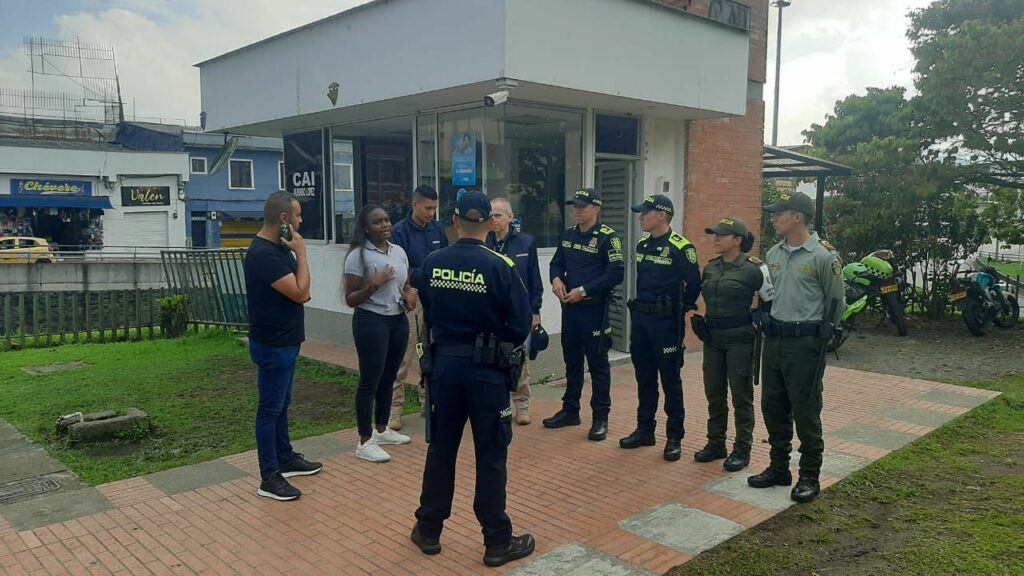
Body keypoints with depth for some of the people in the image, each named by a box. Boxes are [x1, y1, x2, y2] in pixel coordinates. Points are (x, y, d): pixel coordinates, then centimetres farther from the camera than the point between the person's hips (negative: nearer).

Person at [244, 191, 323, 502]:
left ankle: (286, 459, 33)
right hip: (272, 344, -10)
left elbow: (297, 290, 16)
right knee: (270, 409, -1)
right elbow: (300, 293, -24)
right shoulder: (263, 253, -23)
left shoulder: (278, 247, 8)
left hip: (285, 340, 10)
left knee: (281, 404, 19)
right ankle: (269, 478, 8)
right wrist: (301, 254, -16)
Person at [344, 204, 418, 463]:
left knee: (388, 378, 16)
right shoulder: (358, 256, -12)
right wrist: (373, 284, -24)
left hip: (399, 320, 7)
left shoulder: (399, 252, 7)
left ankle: (382, 430, 31)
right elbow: (350, 299, -11)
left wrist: (411, 293, -1)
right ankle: (365, 442, 8)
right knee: (370, 380, -1)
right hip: (371, 322, -6)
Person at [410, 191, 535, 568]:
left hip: (444, 363, 3)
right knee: (490, 456, 6)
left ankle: (429, 531, 28)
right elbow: (520, 325, -10)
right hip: (486, 368, -3)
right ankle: (498, 541, 16)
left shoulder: (432, 263, -3)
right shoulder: (500, 267, -15)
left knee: (441, 449, 16)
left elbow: (427, 313, 9)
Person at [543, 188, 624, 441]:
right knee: (572, 361, 16)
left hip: (594, 308, -6)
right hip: (569, 307, 6)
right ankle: (570, 411, 28)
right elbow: (556, 264, 16)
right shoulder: (568, 235, 10)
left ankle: (601, 418, 11)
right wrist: (556, 279, -7)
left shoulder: (608, 237, -10)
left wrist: (584, 291, -20)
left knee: (597, 363, 2)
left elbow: (616, 274, -16)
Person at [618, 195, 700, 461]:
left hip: (666, 322, -7)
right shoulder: (642, 245, 9)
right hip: (640, 319, 7)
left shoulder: (681, 247, -14)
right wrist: (641, 307, 15)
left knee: (670, 381, 2)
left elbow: (694, 283, -10)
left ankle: (674, 437, 13)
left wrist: (680, 309, -1)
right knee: (644, 379, 14)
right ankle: (644, 430, 26)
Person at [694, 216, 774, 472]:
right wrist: (705, 322, 14)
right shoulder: (710, 267, 8)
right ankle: (716, 443, 25)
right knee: (714, 393, 12)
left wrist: (756, 324, -7)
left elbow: (770, 302, -3)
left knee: (741, 395, 2)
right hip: (712, 338, 6)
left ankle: (742, 450, 12)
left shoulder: (754, 268, -10)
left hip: (740, 339, -6)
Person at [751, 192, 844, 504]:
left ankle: (809, 477, 15)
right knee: (773, 407, 13)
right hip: (774, 340, 7)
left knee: (805, 412, 1)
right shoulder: (773, 254, 8)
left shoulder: (823, 256, -12)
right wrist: (770, 323, 13)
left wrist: (819, 333, 4)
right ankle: (779, 468, 27)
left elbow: (836, 303, -5)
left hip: (805, 343, -7)